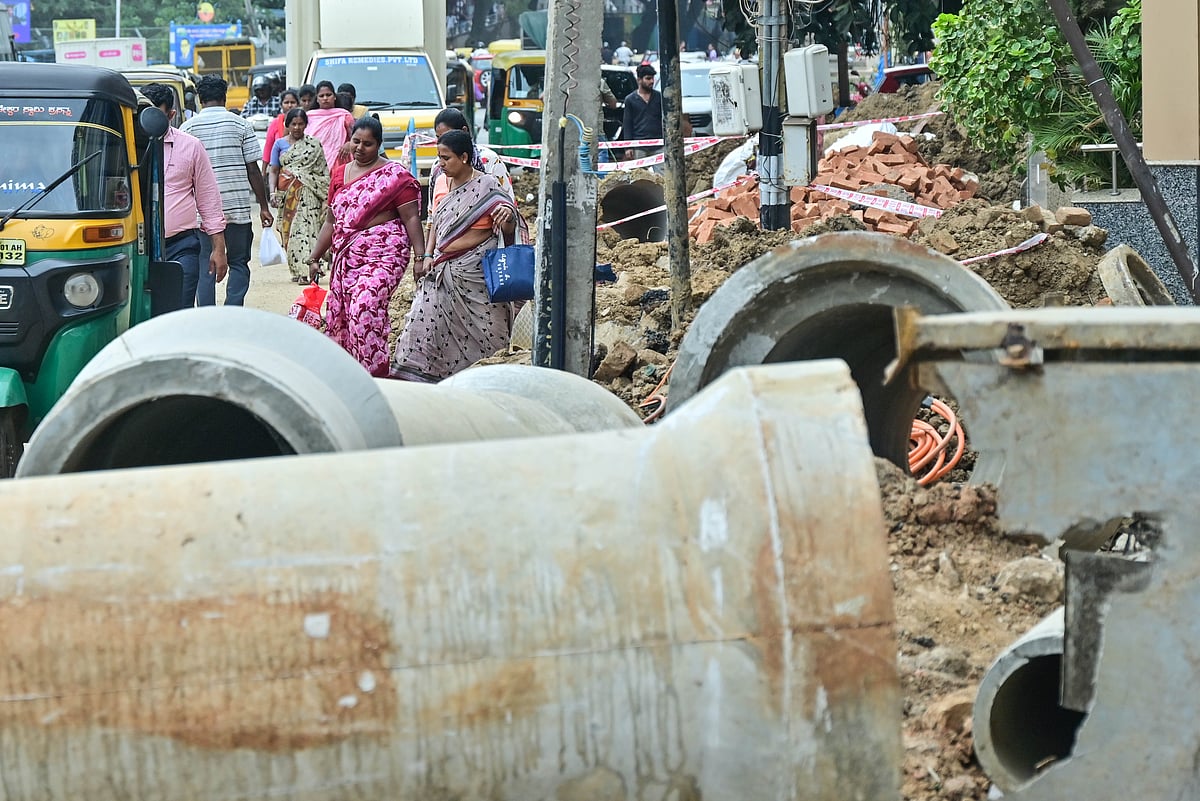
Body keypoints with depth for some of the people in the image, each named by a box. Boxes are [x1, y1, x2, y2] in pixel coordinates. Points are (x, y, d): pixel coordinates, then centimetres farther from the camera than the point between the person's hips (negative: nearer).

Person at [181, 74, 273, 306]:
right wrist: (263, 206, 6)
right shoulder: (241, 124, 1)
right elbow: (253, 170, 0)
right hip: (238, 207, 0)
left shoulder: (188, 128, 2)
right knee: (238, 264, 8)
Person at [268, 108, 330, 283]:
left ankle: (306, 270, -23)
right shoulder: (280, 144, 12)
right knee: (288, 229, 3)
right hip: (287, 194, 3)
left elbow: (324, 172, 8)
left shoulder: (314, 145, 8)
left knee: (306, 226, -15)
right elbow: (274, 171, 10)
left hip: (308, 194, -3)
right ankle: (296, 270, 13)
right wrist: (272, 192, -5)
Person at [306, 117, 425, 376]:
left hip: (382, 256, -7)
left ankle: (375, 373, -19)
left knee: (365, 307, -23)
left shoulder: (395, 175, -2)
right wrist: (314, 257, 18)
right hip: (345, 257, 7)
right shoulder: (340, 174, 16)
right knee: (339, 315, 4)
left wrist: (421, 257, -15)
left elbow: (411, 218, -6)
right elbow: (331, 221, 21)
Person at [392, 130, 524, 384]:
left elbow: (508, 230, -7)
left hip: (474, 271, -6)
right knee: (427, 322, -1)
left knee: (480, 332, -3)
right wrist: (428, 256, 6)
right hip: (442, 271, 6)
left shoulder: (486, 187, -8)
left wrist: (508, 217, -30)